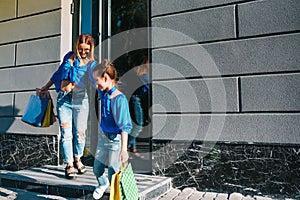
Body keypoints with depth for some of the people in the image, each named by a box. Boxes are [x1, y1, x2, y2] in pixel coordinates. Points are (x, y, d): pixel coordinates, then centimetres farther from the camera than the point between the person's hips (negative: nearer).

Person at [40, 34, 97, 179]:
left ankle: (77, 159, 26)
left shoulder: (91, 63, 0)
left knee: (80, 133, 3)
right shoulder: (69, 57, 10)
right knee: (66, 133, -2)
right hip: (63, 99, 2)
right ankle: (69, 164, 6)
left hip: (80, 99, -2)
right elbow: (58, 73, 23)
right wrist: (46, 87, 29)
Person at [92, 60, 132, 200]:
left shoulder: (119, 99, -26)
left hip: (115, 140, -8)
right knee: (97, 169, 22)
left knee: (112, 175, 2)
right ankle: (102, 184, 54)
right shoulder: (103, 93, -3)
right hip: (103, 136, 8)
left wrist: (124, 150, -29)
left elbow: (124, 126, -27)